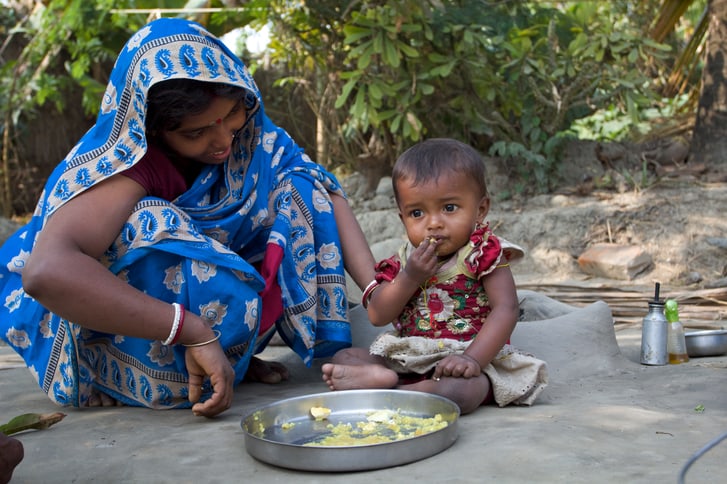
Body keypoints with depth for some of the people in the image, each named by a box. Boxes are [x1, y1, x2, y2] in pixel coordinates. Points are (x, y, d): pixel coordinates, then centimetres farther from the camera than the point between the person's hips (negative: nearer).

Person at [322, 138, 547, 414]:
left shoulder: (485, 254, -7)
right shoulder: (405, 260, 6)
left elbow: (506, 309, -17)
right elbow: (377, 316, -2)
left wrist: (473, 359, -29)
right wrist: (409, 278, -16)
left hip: (460, 360, -5)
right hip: (407, 358, 5)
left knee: (465, 388, -38)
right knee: (345, 357, -4)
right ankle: (381, 376, -34)